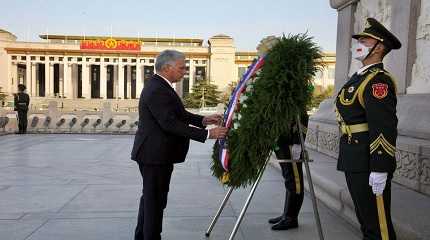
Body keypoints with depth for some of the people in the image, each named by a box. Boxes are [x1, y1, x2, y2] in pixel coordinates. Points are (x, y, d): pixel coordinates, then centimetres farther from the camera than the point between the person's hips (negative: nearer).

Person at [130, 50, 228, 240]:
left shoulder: (159, 85, 11)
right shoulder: (157, 90, -22)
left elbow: (179, 114, 11)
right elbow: (171, 123, -29)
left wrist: (203, 120, -3)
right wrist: (207, 134, -29)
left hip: (154, 153, 11)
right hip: (155, 155, -11)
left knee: (150, 197, 21)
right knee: (155, 200, 2)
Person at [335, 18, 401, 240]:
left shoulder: (378, 80, -15)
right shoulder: (359, 77, 15)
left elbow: (384, 128, -22)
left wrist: (379, 170, -25)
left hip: (369, 163, -10)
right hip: (354, 161, 10)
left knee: (377, 221, 0)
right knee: (365, 216, 19)